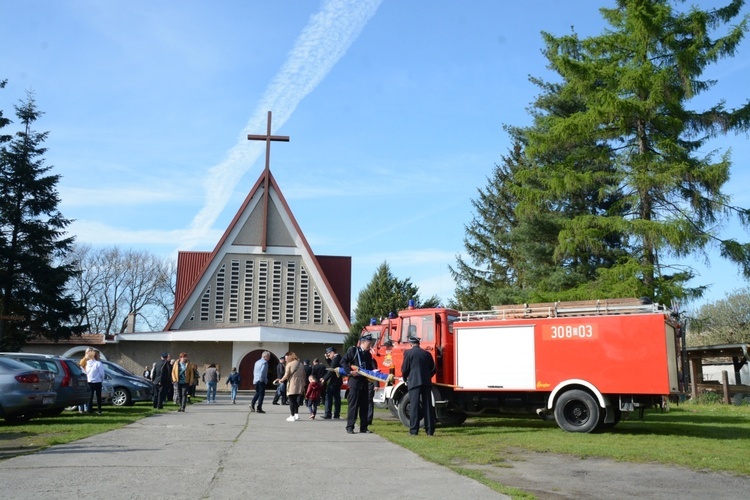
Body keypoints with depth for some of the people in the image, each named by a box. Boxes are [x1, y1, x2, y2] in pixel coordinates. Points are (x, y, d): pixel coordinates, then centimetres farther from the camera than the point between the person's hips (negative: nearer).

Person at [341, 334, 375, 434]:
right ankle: (350, 427, 2)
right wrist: (350, 371, -16)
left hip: (365, 382, 6)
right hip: (355, 381, -6)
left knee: (364, 406, 8)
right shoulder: (353, 350, -3)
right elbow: (343, 361, -7)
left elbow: (370, 367, 17)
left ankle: (363, 427, 14)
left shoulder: (368, 354, 15)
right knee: (353, 405, -4)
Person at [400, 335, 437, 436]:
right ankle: (430, 430, 7)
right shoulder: (427, 353, 12)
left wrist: (405, 379, 17)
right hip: (426, 382, 4)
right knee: (428, 406, 7)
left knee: (414, 406, -1)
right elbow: (433, 369, 14)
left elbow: (404, 369, -2)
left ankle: (413, 430, -3)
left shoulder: (408, 353, -1)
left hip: (414, 382, -4)